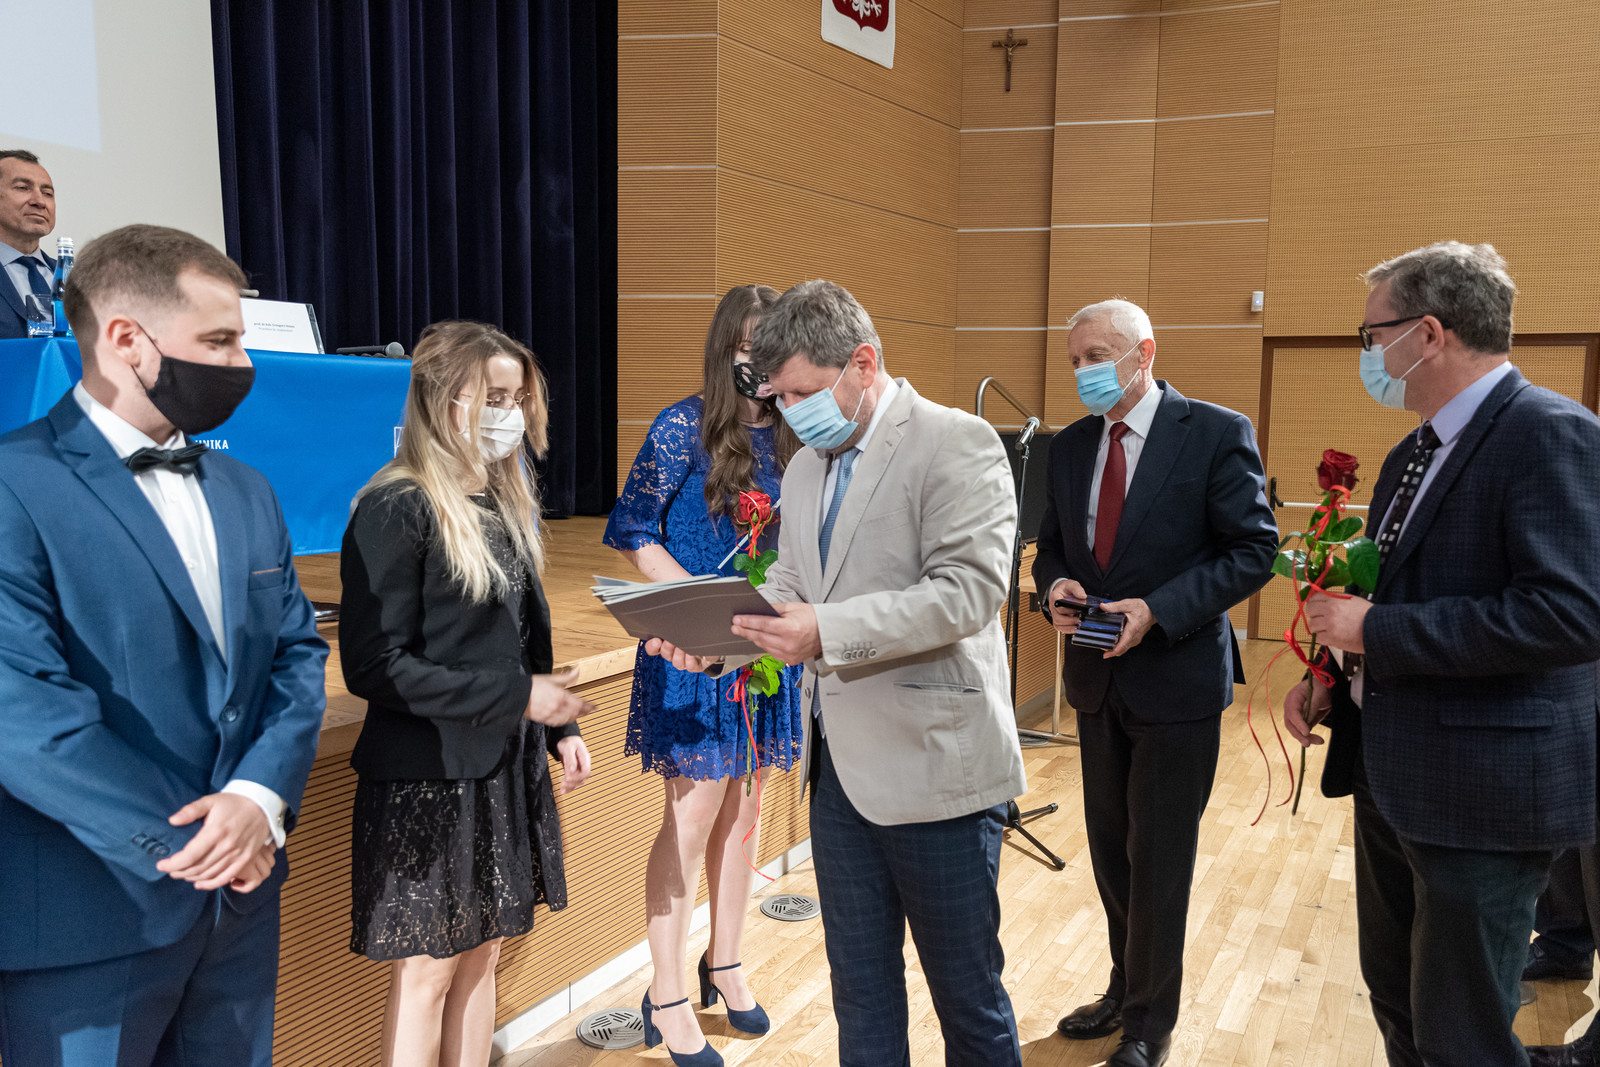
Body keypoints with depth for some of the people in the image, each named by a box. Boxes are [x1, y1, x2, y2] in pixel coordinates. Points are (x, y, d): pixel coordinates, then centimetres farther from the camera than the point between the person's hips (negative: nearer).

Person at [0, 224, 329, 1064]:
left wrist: (261, 794, -11)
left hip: (241, 895, 6)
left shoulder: (247, 493, 11)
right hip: (90, 920, -6)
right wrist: (180, 844, -16)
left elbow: (297, 653, 6)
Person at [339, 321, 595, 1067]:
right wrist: (516, 697, -20)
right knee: (427, 971, 5)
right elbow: (374, 667, -20)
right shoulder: (395, 510, -15)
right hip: (426, 780, -7)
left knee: (482, 954, 15)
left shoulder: (504, 503, 10)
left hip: (505, 770, 7)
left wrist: (560, 729, 8)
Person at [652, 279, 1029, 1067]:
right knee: (859, 990, 18)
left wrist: (827, 632, -29)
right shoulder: (803, 468, 13)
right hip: (839, 765, 7)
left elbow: (968, 589, -21)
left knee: (967, 995, 10)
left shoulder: (957, 443, -12)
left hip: (932, 766, -7)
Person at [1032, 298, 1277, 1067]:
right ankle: (1127, 988, 39)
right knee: (1110, 850, 18)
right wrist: (1057, 586, -10)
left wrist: (1158, 610, -22)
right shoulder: (1070, 446, 6)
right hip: (1098, 677, 6)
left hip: (1177, 678, -5)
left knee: (1159, 859, 6)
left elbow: (1253, 549, -12)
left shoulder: (1216, 433, -11)